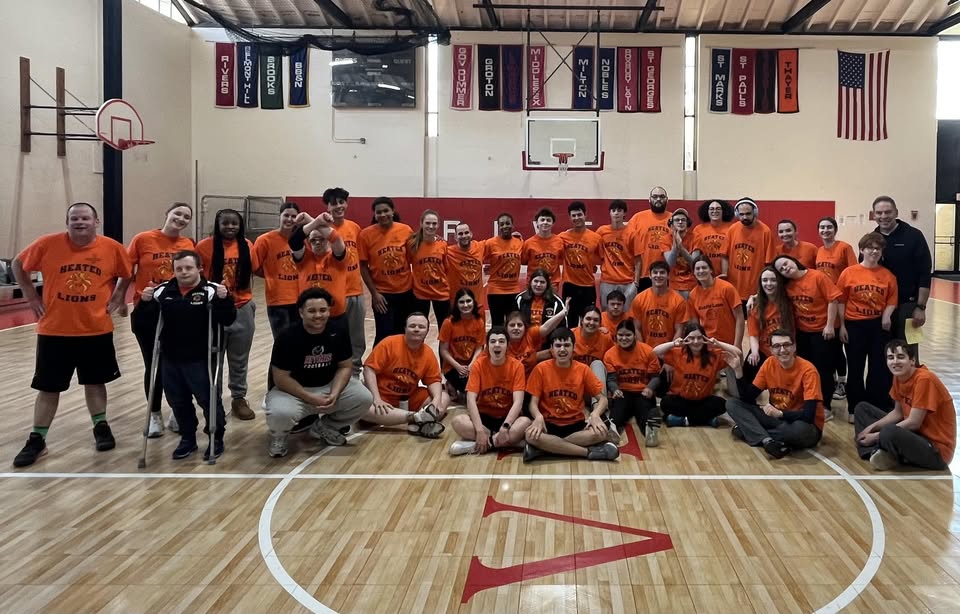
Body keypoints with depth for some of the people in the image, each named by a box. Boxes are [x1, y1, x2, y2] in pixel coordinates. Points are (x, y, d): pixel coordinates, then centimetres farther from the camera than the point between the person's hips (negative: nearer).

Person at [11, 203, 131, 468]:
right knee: (48, 387, 7)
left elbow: (127, 275, 11)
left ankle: (101, 427, 33)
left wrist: (116, 298, 1)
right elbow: (18, 265, 6)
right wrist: (31, 296, 1)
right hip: (54, 330, -1)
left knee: (95, 381, 16)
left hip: (97, 330, 1)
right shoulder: (48, 244, -9)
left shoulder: (112, 248, -6)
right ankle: (37, 440, 19)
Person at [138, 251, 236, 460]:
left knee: (208, 399, 4)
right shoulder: (163, 291, 1)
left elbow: (228, 320, -17)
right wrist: (146, 302, -9)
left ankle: (217, 438, 23)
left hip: (201, 359, -5)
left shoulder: (211, 291, -13)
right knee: (178, 400, 16)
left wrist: (224, 300, -33)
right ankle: (188, 438, 33)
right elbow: (150, 319, 9)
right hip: (171, 359, 5)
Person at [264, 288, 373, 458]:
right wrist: (311, 399, -23)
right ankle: (279, 436, 5)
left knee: (364, 398, -16)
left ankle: (325, 427, 11)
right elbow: (281, 378, -17)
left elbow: (345, 367, -1)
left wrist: (334, 394, -19)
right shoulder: (288, 336, -20)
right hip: (293, 390, -4)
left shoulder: (339, 332, -9)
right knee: (281, 413, -36)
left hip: (330, 385, 4)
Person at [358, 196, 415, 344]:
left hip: (406, 291, 2)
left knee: (402, 334, 13)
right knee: (385, 335, -2)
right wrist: (374, 293, -8)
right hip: (382, 293, -2)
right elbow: (363, 267, -5)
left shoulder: (406, 230, -5)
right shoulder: (366, 234, -9)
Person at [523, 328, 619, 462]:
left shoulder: (583, 369, 0)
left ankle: (545, 448, -24)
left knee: (600, 432, -30)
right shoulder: (541, 369, -3)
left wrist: (595, 414, -21)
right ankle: (589, 452, -26)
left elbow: (602, 398, 2)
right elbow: (533, 402, -4)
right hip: (549, 424, -1)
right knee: (531, 435, -35)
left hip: (575, 424, 2)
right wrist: (538, 417, -28)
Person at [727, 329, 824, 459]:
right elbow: (748, 398, -3)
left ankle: (750, 431, -18)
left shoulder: (807, 370, -19)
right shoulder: (769, 364, -3)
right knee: (732, 403, -8)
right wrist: (738, 370, -16)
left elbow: (808, 415, -26)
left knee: (802, 429, -42)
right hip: (777, 419, 5)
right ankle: (767, 440, -28)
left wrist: (780, 413, -38)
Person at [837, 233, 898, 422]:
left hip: (879, 325, 1)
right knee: (855, 369, 8)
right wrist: (842, 326, -5)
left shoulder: (888, 276, 1)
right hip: (854, 325, -1)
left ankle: (881, 409, 16)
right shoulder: (849, 273, -4)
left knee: (880, 369, 6)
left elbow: (892, 300, 7)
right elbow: (840, 301, -2)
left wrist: (887, 314, -13)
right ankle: (855, 409, 19)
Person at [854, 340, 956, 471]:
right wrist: (871, 427, -3)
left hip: (937, 449, -9)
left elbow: (914, 423, -23)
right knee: (862, 408, 10)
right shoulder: (899, 376, 1)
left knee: (889, 433, -39)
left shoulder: (924, 379, -24)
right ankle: (876, 452, -10)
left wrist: (876, 435, -17)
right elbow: (898, 413, 12)